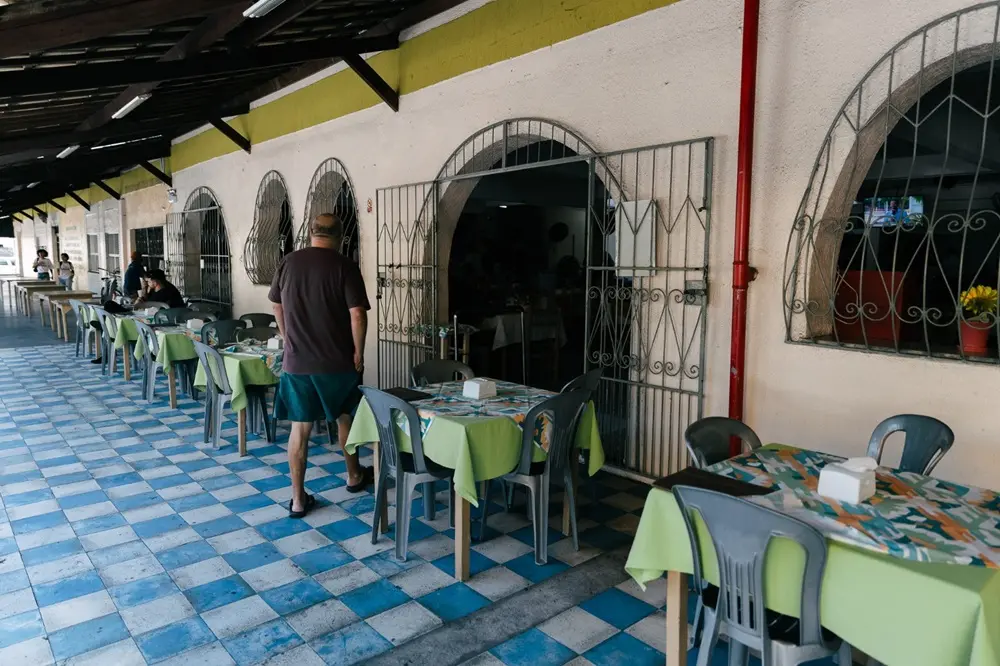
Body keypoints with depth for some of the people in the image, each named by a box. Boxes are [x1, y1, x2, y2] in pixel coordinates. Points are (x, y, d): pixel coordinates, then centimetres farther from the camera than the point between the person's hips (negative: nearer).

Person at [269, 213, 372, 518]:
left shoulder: (288, 263, 4)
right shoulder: (345, 266, -9)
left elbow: (277, 307, 15)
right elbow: (357, 314, -15)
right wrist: (358, 353, -4)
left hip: (296, 361, 2)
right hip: (336, 361, -2)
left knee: (300, 427, 7)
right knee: (344, 418, 18)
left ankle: (298, 499, 12)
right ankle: (354, 476, 36)